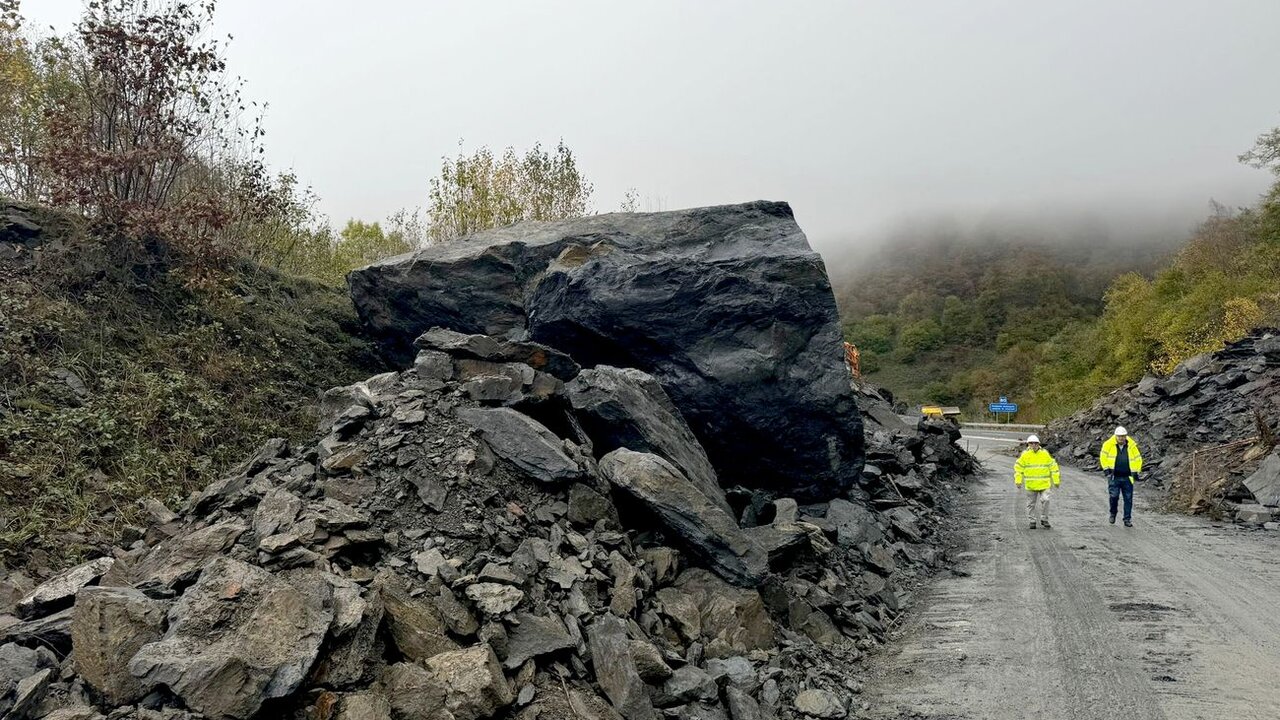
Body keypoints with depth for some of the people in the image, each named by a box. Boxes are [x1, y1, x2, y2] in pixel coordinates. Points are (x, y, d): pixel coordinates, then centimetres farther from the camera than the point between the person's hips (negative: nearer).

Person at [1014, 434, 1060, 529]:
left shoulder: (1045, 453, 1)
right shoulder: (1025, 455, -1)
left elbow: (1053, 466, 8)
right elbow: (1018, 467, 4)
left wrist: (1056, 481, 8)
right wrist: (1018, 481, -2)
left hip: (1044, 484, 0)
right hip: (1030, 485, 0)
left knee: (1045, 500, -8)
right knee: (1031, 503, 6)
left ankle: (1044, 520, 9)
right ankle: (1032, 521, 17)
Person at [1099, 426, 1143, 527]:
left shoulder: (1132, 446, 2)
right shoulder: (1108, 444, -3)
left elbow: (1138, 459, 11)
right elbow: (1103, 457, 3)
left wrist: (1136, 472, 5)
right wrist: (1106, 469, -5)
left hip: (1127, 478, 2)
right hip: (1114, 477, -2)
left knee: (1128, 499, 3)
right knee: (1113, 496, -10)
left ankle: (1127, 519, 12)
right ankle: (1113, 514, 15)